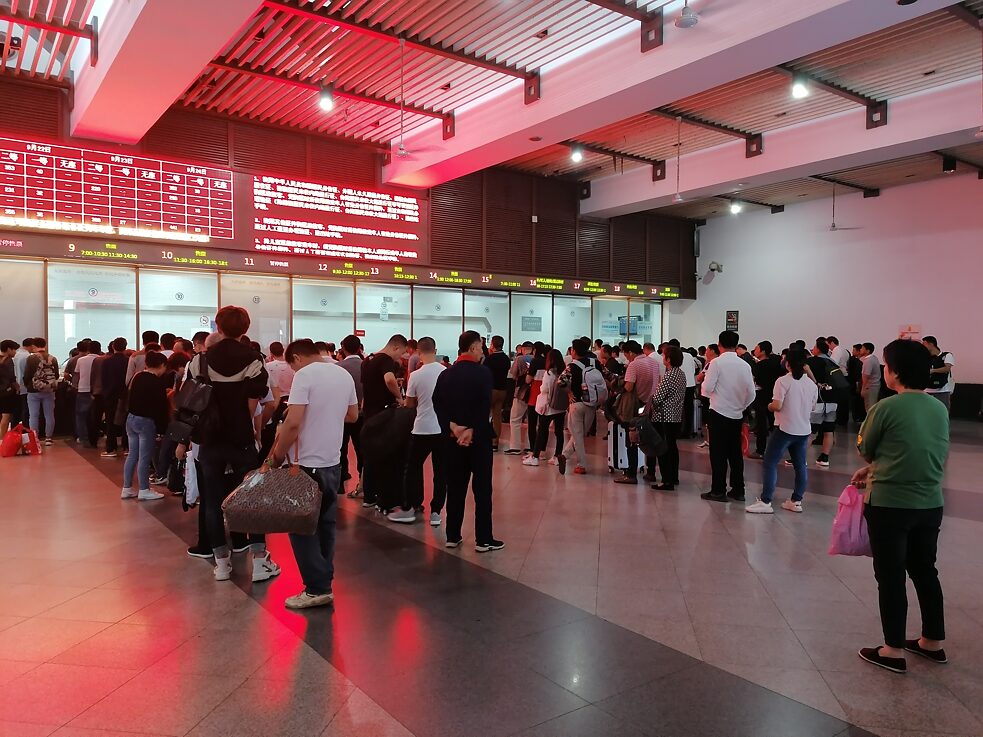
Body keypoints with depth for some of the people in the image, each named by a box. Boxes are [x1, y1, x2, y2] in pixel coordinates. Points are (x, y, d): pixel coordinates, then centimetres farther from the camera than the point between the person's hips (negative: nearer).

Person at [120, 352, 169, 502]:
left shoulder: (137, 377, 6)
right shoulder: (157, 382, -16)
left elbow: (130, 398, 12)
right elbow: (161, 406, -15)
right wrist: (162, 427, -10)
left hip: (131, 419, 8)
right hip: (146, 422, -8)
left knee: (132, 455, 15)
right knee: (145, 457, 0)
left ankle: (127, 488, 21)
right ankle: (144, 490, 7)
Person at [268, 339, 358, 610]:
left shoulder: (304, 374, -13)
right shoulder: (344, 375, 7)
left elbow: (293, 422, -21)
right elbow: (353, 415, 18)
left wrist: (277, 455, -9)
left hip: (307, 464, -7)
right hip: (332, 463, 7)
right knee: (325, 524, 15)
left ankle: (317, 588, 5)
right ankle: (324, 583, 23)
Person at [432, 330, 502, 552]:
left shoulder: (445, 374, 6)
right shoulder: (483, 373, -10)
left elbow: (438, 405, -3)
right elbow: (485, 407, -19)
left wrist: (453, 427, -9)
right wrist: (471, 431, -14)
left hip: (452, 438, 5)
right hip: (479, 438, -5)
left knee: (455, 488, 12)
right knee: (482, 489, 3)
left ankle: (453, 536, 18)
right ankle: (483, 539, 7)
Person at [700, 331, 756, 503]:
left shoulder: (716, 363, -11)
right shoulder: (745, 365, 2)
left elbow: (707, 389, -13)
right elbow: (751, 394, 3)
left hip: (718, 413, -4)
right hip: (737, 415, 4)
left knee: (718, 453, 2)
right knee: (735, 453, 12)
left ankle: (718, 491, 5)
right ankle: (738, 490, 17)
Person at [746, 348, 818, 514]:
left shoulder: (783, 381, -12)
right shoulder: (812, 384, 6)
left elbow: (776, 406, -18)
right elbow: (812, 407, 15)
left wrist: (769, 406, 2)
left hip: (785, 429, -6)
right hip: (804, 430, 6)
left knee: (770, 463, -2)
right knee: (800, 465, 13)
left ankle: (765, 501, -5)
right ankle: (796, 501, 19)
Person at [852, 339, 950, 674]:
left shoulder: (886, 407, -16)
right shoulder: (940, 409, 3)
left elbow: (865, 450, -2)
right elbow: (915, 452, 12)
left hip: (889, 505, -6)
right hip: (930, 505, 6)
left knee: (890, 577, 5)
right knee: (925, 571, 20)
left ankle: (893, 651, 15)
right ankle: (933, 642, 34)